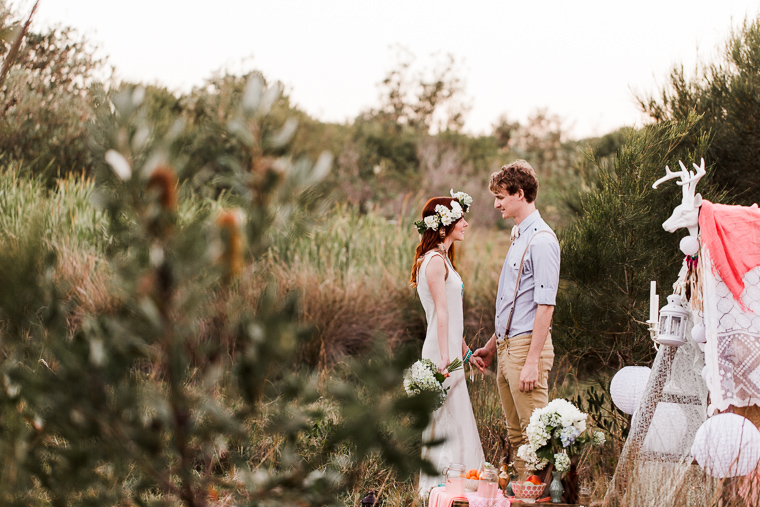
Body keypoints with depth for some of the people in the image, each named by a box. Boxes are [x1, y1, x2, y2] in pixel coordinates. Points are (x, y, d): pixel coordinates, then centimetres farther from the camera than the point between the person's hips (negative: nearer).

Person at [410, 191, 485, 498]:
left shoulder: (442, 258, 16)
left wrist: (464, 349, 22)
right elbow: (441, 312, -19)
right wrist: (445, 357, -21)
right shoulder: (435, 260, -14)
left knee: (454, 421, 13)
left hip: (448, 350, 10)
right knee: (447, 419, -5)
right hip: (442, 351, -10)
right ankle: (441, 484, 2)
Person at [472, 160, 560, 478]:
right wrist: (492, 346, 25)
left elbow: (545, 306, -19)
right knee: (516, 436, 12)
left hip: (528, 345, -10)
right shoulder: (518, 237, 17)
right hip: (507, 346, 10)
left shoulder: (541, 240, -13)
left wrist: (532, 362, -22)